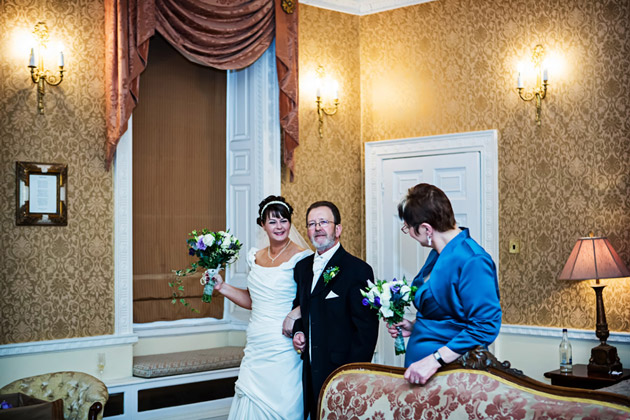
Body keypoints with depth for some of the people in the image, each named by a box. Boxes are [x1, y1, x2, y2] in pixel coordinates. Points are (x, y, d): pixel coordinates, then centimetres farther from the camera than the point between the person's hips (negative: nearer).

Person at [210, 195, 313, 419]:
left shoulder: (301, 258, -8)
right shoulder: (256, 257, 12)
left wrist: (297, 313, -26)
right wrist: (221, 287, 12)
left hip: (284, 349, -6)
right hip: (256, 348, 6)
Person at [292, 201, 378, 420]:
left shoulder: (358, 270, -9)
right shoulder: (302, 267, 12)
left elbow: (366, 330, -11)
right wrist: (298, 332, 5)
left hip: (340, 371, -6)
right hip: (310, 373, 6)